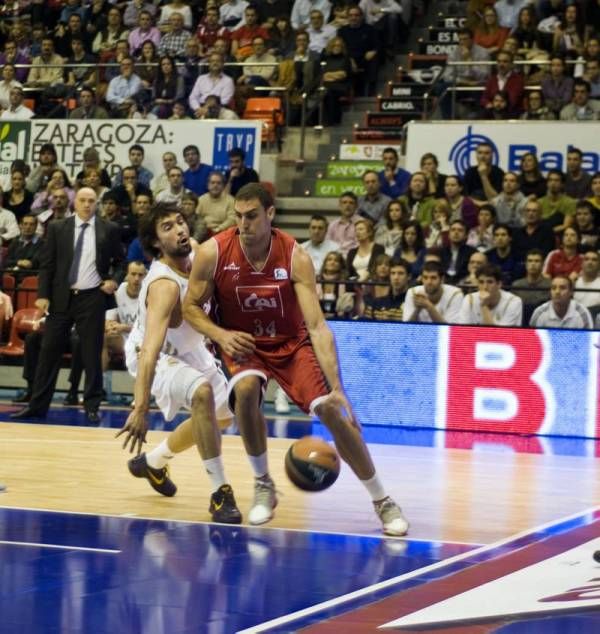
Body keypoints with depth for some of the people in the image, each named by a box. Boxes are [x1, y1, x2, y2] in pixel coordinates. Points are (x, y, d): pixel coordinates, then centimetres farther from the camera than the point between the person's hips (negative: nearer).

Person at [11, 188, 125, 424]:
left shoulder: (109, 230, 3)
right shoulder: (57, 228, 5)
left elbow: (119, 262, 12)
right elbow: (47, 264, 3)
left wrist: (115, 281, -6)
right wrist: (43, 295, -5)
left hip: (92, 298, -1)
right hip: (61, 297, 1)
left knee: (92, 353, 1)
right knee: (49, 350, 3)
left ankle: (91, 407, 10)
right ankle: (38, 404, 9)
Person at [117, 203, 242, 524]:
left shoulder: (195, 254, -16)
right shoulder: (164, 285, -38)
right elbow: (150, 350, -49)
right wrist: (140, 408, -58)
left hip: (187, 348, 9)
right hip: (156, 355, -9)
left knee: (221, 414, 22)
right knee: (202, 392, -35)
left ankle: (153, 461, 42)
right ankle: (220, 492, -27)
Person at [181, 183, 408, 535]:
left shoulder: (295, 258, -24)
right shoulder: (214, 253, -19)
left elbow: (317, 326, -29)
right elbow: (191, 306, -5)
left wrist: (337, 389, -37)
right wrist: (220, 335, -26)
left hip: (292, 343, 0)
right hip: (243, 343, 1)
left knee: (331, 410, -15)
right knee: (246, 391, -32)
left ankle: (382, 501, 1)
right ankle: (263, 486, -9)